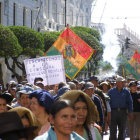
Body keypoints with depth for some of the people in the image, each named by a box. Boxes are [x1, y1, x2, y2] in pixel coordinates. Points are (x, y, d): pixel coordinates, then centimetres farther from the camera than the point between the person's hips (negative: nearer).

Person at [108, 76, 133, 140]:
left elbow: (130, 102, 8)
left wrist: (130, 112, 1)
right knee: (113, 130, -5)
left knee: (122, 130, 9)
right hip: (113, 111, -2)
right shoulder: (111, 91, 4)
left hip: (123, 112, 2)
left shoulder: (126, 92, 7)